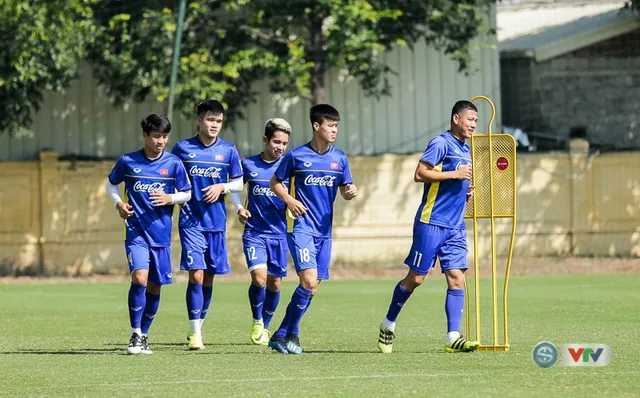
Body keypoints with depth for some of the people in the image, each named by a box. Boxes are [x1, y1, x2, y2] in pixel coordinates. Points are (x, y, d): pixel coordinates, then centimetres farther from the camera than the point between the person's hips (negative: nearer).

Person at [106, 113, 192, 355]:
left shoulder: (173, 164, 0)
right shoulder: (128, 162, -1)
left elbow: (187, 194, 8)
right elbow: (111, 183, 16)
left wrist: (170, 198, -12)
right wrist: (118, 203, -2)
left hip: (161, 234, 2)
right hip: (136, 232, -2)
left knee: (154, 287, 8)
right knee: (139, 278, -20)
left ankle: (144, 336, 24)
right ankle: (136, 335, -10)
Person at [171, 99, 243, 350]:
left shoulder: (228, 150, 3)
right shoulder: (182, 149, 0)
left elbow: (239, 183, 10)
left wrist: (222, 187, -8)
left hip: (216, 223, 3)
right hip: (191, 223, -3)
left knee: (209, 278, 10)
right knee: (196, 275, -12)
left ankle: (199, 325, 27)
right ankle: (194, 334, -10)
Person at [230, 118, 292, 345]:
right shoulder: (249, 165, 0)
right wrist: (239, 208, 0)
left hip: (279, 233, 1)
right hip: (254, 232, -1)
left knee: (274, 283, 6)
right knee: (259, 277, -18)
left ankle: (265, 328, 26)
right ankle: (257, 321, 4)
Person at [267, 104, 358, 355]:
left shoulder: (339, 158, 7)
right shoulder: (296, 156, -4)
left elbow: (345, 190, 12)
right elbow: (275, 182, 6)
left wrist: (351, 192, -12)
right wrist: (289, 200, -11)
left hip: (324, 230, 5)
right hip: (301, 227, -5)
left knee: (312, 287, 5)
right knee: (309, 281, -19)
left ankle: (282, 336, 16)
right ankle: (290, 334, -7)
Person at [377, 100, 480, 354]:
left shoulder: (466, 151, 17)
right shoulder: (441, 143, -9)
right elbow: (420, 174, -17)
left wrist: (467, 192, 11)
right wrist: (455, 174, -18)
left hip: (456, 227, 7)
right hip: (431, 224, -7)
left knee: (457, 279, -5)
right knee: (415, 278, 0)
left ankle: (453, 338, -10)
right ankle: (388, 325, 18)